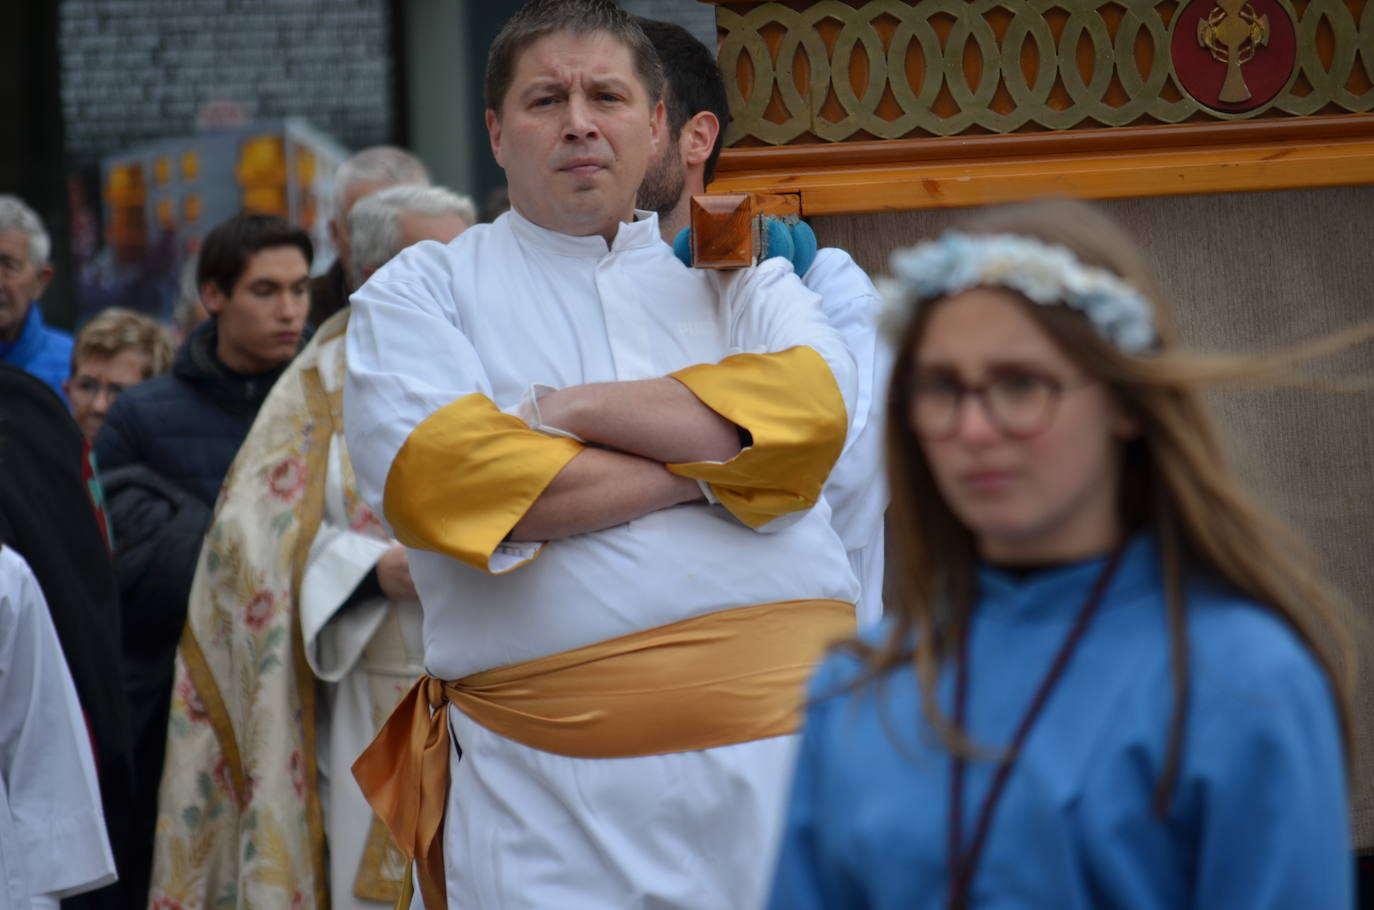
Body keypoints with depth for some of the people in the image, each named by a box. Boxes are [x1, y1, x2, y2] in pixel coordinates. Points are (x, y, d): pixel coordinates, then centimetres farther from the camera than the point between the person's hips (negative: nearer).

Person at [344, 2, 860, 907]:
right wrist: (708, 465, -5)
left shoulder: (734, 272, 17)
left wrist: (566, 409, -8)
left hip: (789, 737, 2)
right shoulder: (421, 290, 10)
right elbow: (432, 476, -9)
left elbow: (809, 407, -5)